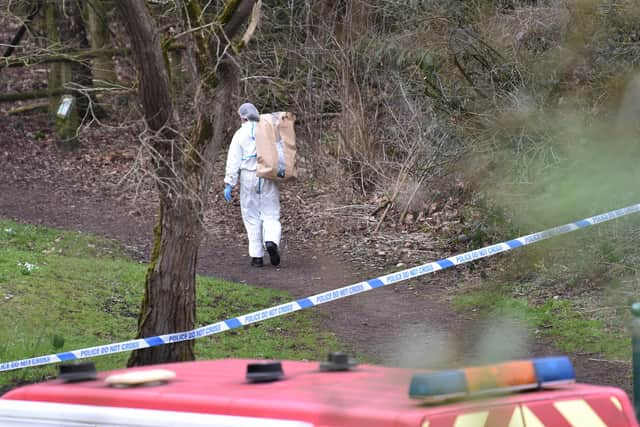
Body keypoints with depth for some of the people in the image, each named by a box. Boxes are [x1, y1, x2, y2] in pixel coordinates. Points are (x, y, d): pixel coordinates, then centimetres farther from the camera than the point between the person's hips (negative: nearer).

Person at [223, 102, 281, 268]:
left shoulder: (240, 134, -1)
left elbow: (233, 161, -5)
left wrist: (229, 184, -5)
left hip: (249, 178, -1)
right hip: (269, 179, 1)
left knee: (252, 217, 8)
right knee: (271, 215, 7)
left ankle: (256, 256, 6)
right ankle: (271, 242, -21)